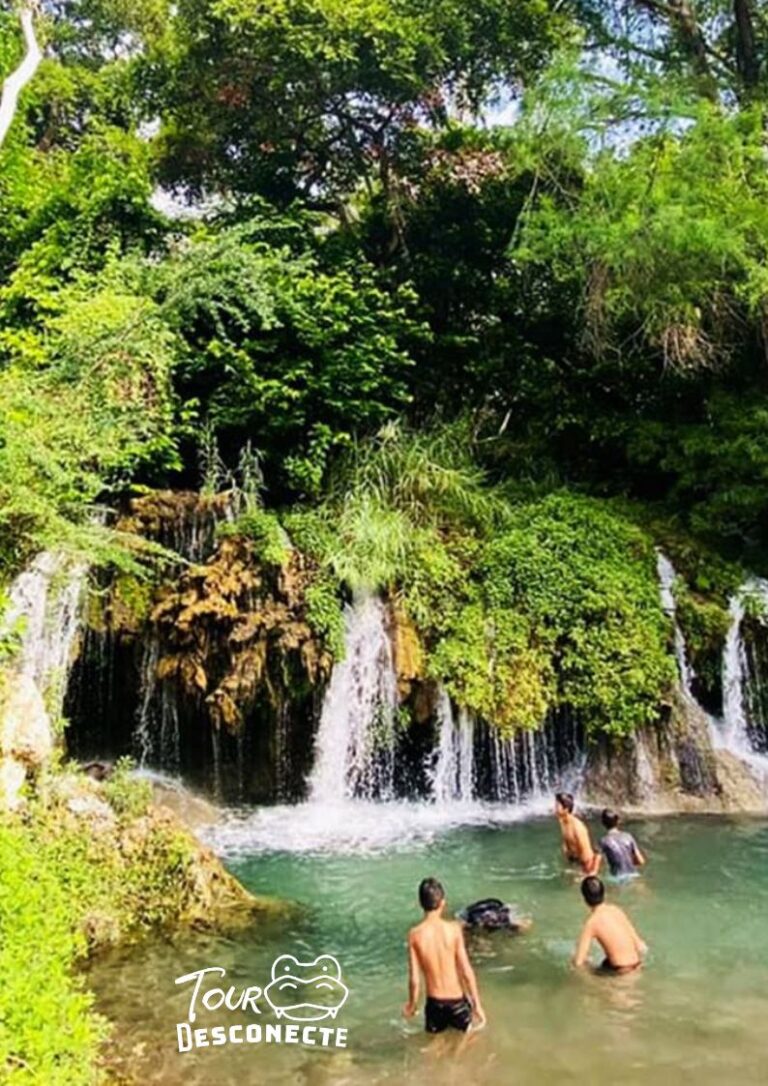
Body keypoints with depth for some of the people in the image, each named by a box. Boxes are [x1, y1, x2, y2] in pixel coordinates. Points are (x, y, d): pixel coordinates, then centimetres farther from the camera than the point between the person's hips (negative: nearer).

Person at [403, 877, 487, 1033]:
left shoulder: (415, 934, -12)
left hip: (434, 1002, 1)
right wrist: (477, 1004, -1)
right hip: (456, 1000, -1)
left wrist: (411, 1004, 10)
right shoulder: (453, 929, -15)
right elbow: (467, 972, -11)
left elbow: (414, 978, -7)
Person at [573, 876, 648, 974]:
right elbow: (641, 947, 5)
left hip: (620, 970, -4)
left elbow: (578, 962, -14)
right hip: (636, 964, 4)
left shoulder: (592, 923, -12)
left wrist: (585, 959, 8)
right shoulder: (617, 910, 2)